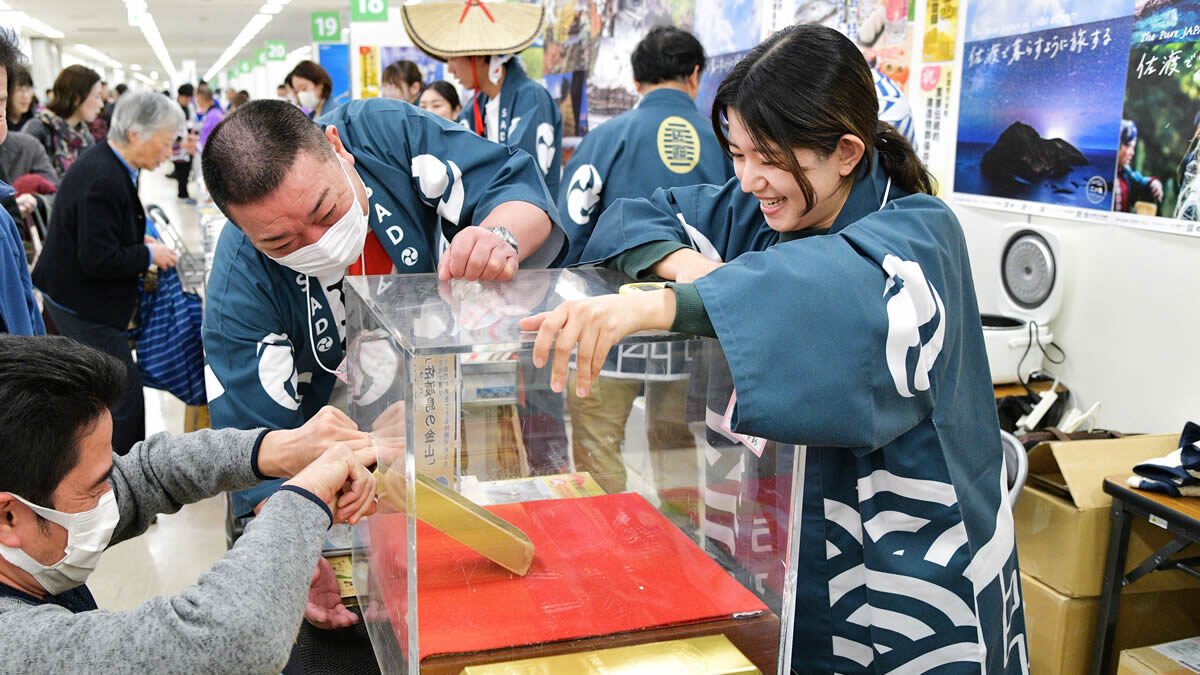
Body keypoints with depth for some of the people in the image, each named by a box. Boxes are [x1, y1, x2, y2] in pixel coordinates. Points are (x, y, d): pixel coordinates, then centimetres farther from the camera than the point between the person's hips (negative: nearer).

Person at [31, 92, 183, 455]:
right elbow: (99, 260, -26)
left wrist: (138, 241, 8)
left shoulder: (107, 166, 6)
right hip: (83, 307, -11)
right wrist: (149, 255, -13)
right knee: (124, 397, -4)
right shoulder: (103, 180, -25)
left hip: (75, 299, 11)